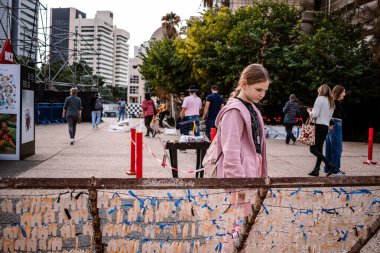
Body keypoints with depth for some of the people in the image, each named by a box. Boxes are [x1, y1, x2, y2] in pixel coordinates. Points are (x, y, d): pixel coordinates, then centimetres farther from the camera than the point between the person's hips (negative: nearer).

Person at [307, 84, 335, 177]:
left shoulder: (320, 99, -7)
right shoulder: (330, 101, 16)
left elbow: (315, 114, -15)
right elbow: (330, 116, 15)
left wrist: (309, 111, 5)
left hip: (319, 126, -8)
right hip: (326, 126, 8)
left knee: (313, 149, -8)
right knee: (319, 149, 9)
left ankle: (329, 165, -15)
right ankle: (316, 169, 8)